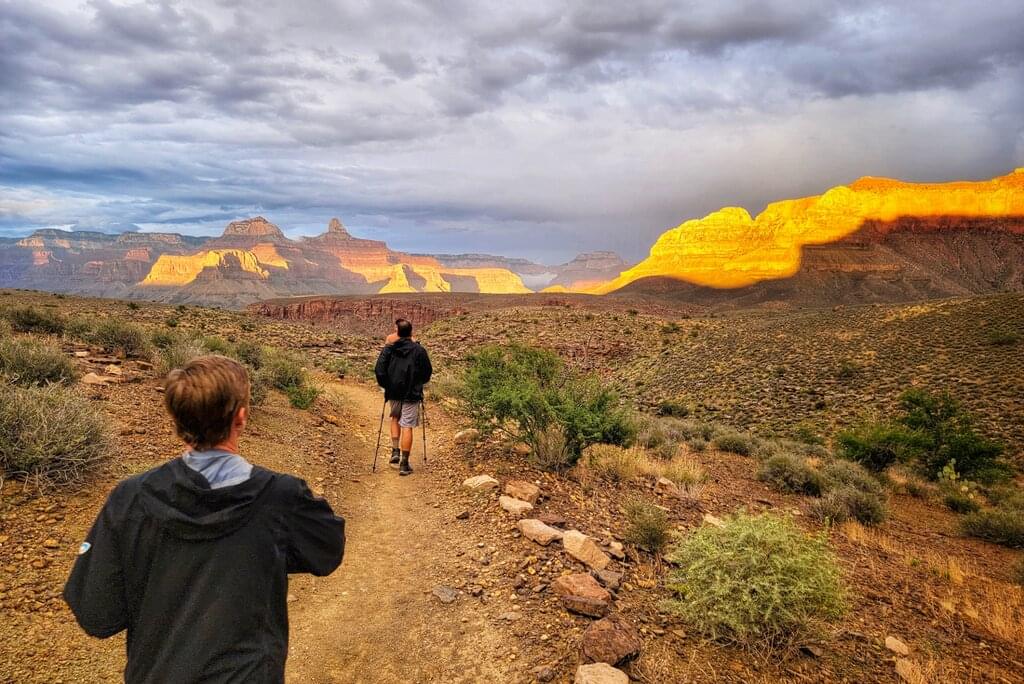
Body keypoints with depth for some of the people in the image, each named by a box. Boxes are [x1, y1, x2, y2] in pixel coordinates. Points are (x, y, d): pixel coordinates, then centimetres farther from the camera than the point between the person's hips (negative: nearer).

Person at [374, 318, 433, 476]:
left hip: (394, 393, 2)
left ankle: (395, 451, 16)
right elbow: (428, 372, 2)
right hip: (412, 394, -2)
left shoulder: (389, 349, -2)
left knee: (395, 418, 27)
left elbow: (379, 370, -7)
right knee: (407, 427, 1)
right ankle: (404, 464, 3)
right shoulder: (419, 350, -6)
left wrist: (386, 385, 9)